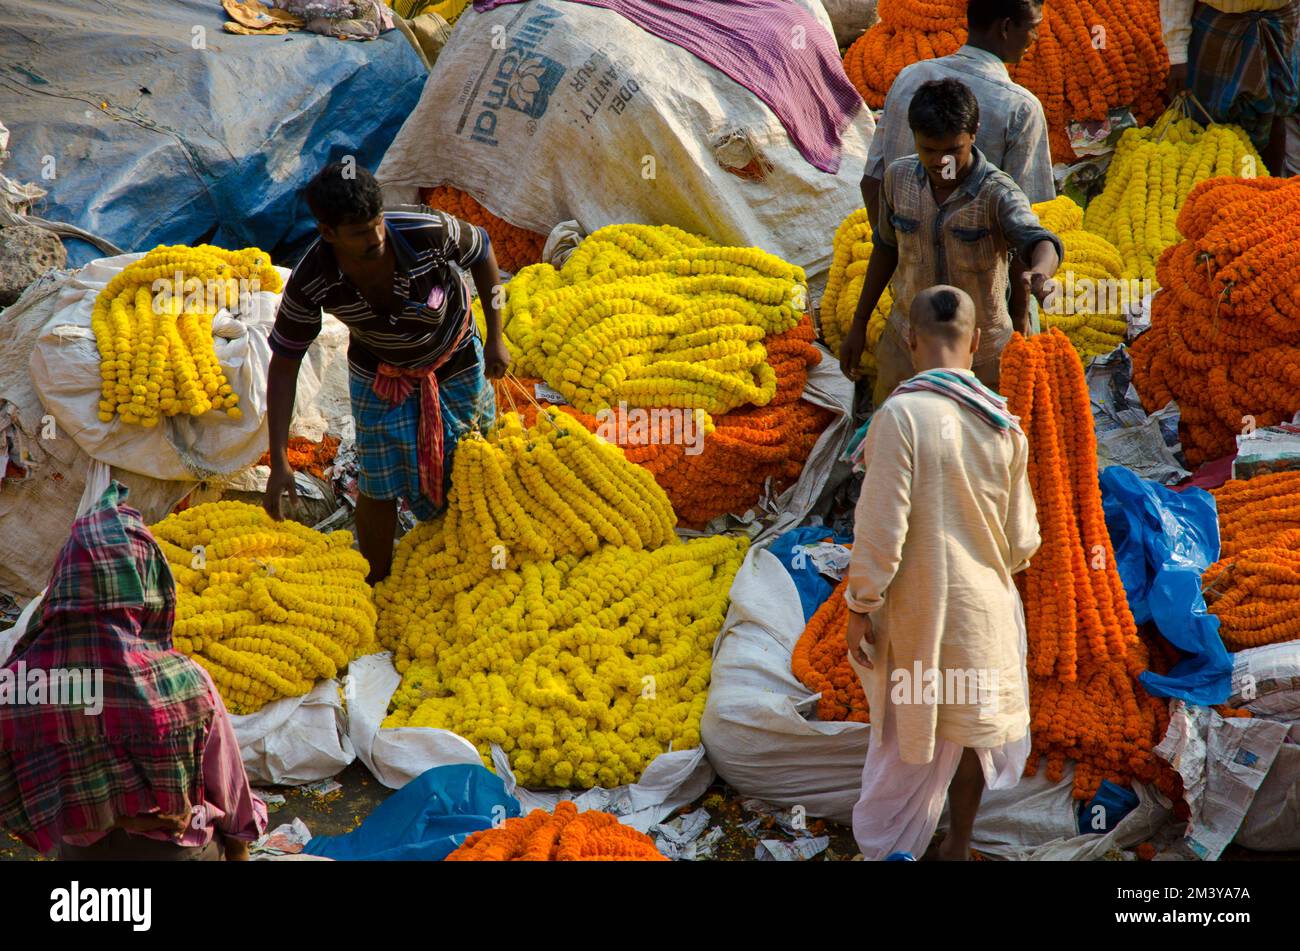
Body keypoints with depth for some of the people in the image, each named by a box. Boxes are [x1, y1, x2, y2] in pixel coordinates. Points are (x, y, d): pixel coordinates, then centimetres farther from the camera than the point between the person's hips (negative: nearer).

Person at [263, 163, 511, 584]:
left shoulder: (428, 232, -37)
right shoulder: (310, 283, -33)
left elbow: (482, 252, -14)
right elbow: (283, 364, -21)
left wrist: (495, 338, -8)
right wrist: (279, 462, -25)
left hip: (456, 363, 1)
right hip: (378, 377, 0)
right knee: (378, 488, 3)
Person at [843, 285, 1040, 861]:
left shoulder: (901, 415, -19)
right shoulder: (1004, 425, -4)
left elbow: (882, 530, -19)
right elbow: (1022, 540, 2)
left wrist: (860, 607, -8)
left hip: (917, 614, -4)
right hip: (983, 609, 4)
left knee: (910, 735, 10)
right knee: (970, 732, 20)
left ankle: (885, 847, 18)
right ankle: (957, 846, 35)